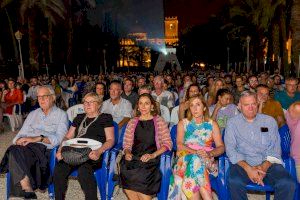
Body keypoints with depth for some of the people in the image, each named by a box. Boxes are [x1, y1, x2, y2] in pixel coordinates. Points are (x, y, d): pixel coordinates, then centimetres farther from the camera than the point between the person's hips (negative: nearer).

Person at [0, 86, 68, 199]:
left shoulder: (61, 114, 10)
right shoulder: (33, 114, 27)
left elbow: (59, 138, -5)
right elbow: (22, 133, 20)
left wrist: (37, 138, -17)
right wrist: (19, 140, -5)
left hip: (44, 148, -4)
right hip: (27, 146, 4)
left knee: (15, 152, -32)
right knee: (14, 150, -32)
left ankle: (25, 189, -25)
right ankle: (27, 189, -34)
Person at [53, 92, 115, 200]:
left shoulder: (105, 118, 12)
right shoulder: (79, 118, 28)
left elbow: (110, 140, 3)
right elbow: (68, 137, 24)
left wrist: (99, 151, -17)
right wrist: (60, 150, 4)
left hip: (93, 154, -4)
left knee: (83, 170, -36)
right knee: (59, 169, -26)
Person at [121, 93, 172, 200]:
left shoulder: (159, 121, 11)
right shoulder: (132, 122, 20)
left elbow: (167, 143, 3)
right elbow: (126, 144, 18)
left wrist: (153, 155, -11)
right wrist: (127, 152, -4)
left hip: (151, 160, -3)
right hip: (134, 159, 3)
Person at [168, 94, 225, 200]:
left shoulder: (212, 124, 14)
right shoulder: (183, 123, 13)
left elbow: (221, 147, 6)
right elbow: (179, 145, -1)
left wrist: (210, 153, -15)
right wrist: (194, 152, -19)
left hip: (206, 159, 0)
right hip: (186, 157, 0)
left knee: (196, 162, -35)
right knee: (195, 161, -35)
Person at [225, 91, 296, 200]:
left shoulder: (270, 121, 11)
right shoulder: (232, 123, 6)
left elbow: (275, 148, 7)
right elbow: (230, 149, -2)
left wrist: (264, 166, -11)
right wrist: (248, 168, -15)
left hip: (267, 163, 2)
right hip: (242, 163, -1)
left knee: (288, 184, -25)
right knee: (234, 182, -32)